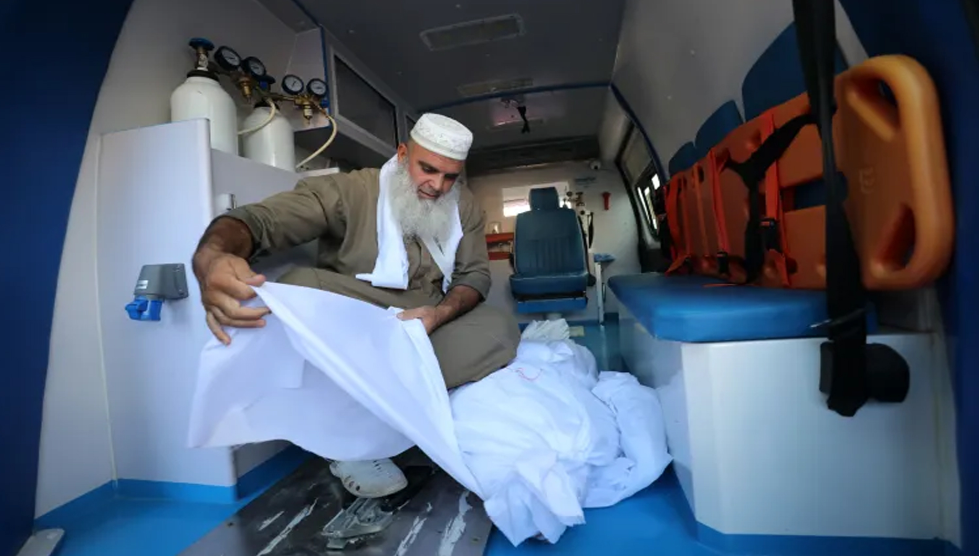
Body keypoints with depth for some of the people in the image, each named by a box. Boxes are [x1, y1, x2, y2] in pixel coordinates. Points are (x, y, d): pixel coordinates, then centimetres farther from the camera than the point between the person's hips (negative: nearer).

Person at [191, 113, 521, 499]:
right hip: (352, 326, -2)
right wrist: (212, 256, -47)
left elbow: (475, 274, 0)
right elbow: (260, 219, -22)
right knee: (300, 288, -31)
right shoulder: (348, 191, -12)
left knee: (499, 330, -21)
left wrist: (438, 314, -22)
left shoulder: (464, 207, 1)